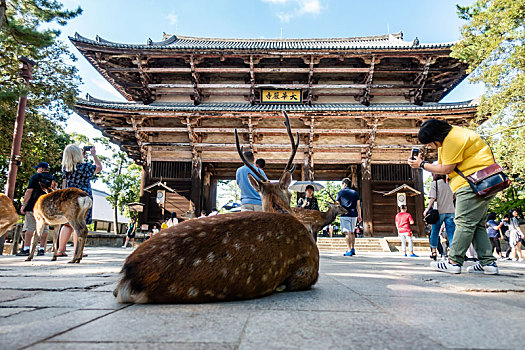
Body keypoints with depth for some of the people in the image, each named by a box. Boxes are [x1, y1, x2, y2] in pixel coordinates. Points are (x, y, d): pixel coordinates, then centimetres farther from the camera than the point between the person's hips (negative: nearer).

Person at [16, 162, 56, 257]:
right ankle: (41, 249, 4)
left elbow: (29, 191, -6)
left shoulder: (35, 177, 0)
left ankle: (26, 249, -3)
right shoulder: (53, 179, 12)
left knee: (29, 227, -1)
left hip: (33, 206, -4)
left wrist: (23, 204, -4)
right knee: (44, 228, 4)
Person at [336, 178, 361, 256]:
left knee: (347, 233, -4)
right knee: (352, 232, 17)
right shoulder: (355, 192, 12)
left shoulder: (340, 193, 2)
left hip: (345, 215, -4)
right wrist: (359, 215, 18)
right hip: (354, 215, 4)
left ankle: (349, 251, -7)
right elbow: (358, 205, 12)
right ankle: (353, 249, 16)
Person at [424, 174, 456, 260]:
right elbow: (453, 197, 13)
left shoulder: (434, 183, -2)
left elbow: (433, 198, -10)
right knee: (451, 233, 1)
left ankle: (433, 251, 16)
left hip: (439, 211, -3)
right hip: (450, 211, 3)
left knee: (435, 232, 11)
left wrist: (427, 209, -5)